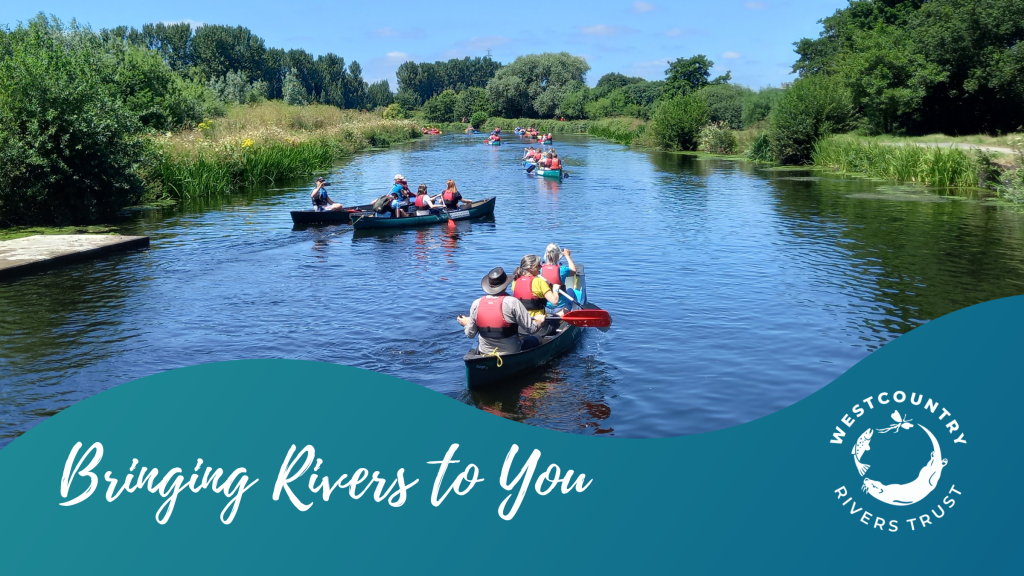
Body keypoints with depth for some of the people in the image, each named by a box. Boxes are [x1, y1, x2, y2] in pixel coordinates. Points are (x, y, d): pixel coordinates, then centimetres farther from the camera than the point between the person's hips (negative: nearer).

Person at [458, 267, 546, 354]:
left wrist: (466, 323, 20)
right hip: (511, 353, -3)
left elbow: (470, 334, -2)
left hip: (484, 353, 3)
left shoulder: (476, 304, -8)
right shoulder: (512, 302, -18)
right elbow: (531, 329, -16)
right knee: (535, 340, 25)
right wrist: (539, 322, 7)